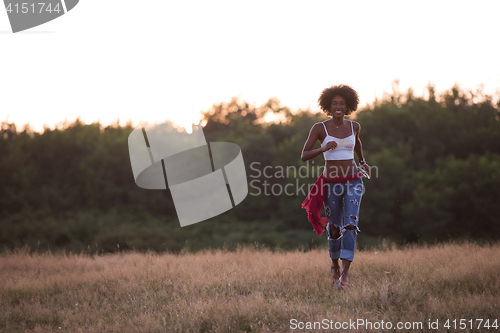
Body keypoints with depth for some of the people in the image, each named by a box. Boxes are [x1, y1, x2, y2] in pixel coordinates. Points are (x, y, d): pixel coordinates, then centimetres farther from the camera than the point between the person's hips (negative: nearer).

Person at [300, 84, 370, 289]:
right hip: (331, 184, -1)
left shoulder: (354, 126, 5)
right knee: (334, 229, 9)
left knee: (351, 223, -19)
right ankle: (335, 266, 37)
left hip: (353, 182, 1)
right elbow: (304, 156, -10)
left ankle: (345, 273, -26)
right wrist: (323, 149, -26)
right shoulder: (319, 128, -5)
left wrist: (362, 161, 34)